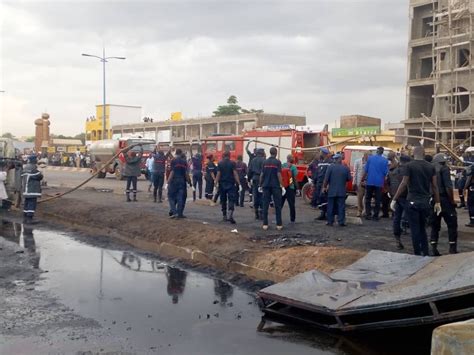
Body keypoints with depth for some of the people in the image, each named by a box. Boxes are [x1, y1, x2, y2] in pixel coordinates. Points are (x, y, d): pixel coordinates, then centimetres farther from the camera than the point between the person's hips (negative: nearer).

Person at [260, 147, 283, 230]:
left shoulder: (265, 162, 4)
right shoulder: (277, 162, -6)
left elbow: (262, 174, 4)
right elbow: (279, 174, -11)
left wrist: (260, 185, 13)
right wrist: (281, 185, -7)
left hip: (266, 186, 3)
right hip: (275, 186, -3)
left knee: (265, 205, 4)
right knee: (277, 205, 3)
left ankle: (265, 224, 2)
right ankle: (279, 224, 3)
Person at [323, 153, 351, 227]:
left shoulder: (331, 167, -8)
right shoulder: (346, 168, -2)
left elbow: (326, 179, -8)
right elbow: (349, 179, 3)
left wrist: (324, 187, 4)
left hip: (332, 191, -1)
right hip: (342, 192, 1)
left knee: (331, 207, 6)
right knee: (341, 207, 4)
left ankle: (330, 222, 9)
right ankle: (341, 222, 1)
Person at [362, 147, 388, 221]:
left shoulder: (370, 158, 0)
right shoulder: (385, 160, -2)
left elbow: (366, 170, 0)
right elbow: (385, 172, 0)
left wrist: (363, 179, 9)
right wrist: (384, 182, 14)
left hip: (370, 181, 1)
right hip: (379, 182, -1)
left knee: (368, 199, 10)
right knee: (378, 200, 5)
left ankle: (368, 215, 7)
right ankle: (375, 215, 5)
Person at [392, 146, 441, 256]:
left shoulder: (410, 165, -7)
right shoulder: (431, 166, 5)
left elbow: (404, 184, -12)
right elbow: (435, 186, 5)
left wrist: (394, 199, -8)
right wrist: (437, 202, 11)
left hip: (413, 201, -4)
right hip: (425, 202, 4)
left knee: (415, 229, 2)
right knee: (422, 228, 17)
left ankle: (418, 254, 4)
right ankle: (425, 254, 16)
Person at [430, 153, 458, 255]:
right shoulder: (444, 168, -6)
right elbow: (448, 186, -15)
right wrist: (452, 201, -9)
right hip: (444, 200, -5)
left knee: (435, 226, 12)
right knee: (452, 224, 5)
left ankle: (434, 249, 7)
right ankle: (453, 249, 3)